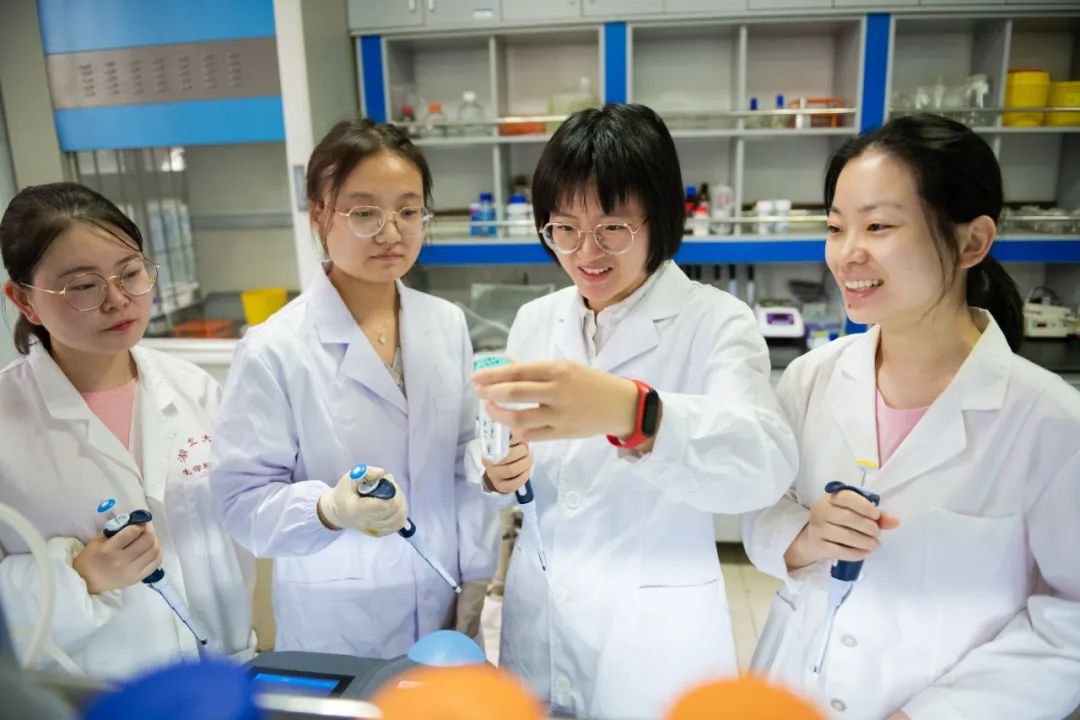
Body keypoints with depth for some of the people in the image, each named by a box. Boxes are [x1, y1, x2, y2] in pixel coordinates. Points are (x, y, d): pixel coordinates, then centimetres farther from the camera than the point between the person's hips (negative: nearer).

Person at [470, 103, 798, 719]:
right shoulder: (534, 323, 1)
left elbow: (767, 463, -31)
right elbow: (518, 454, 6)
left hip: (655, 633, -3)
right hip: (539, 614, 4)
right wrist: (499, 472, -18)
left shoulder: (717, 323, -14)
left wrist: (632, 412, -48)